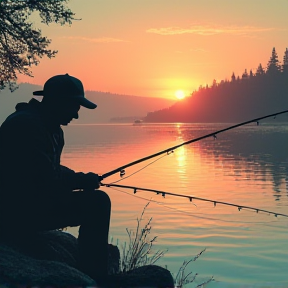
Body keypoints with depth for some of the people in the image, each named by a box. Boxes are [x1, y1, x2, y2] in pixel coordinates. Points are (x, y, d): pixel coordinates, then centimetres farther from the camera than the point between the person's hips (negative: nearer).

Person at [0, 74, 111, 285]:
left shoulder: (53, 130, 14)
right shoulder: (27, 125, -19)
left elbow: (53, 171, 20)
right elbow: (44, 183, -24)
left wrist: (81, 179, 1)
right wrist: (81, 181, -10)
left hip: (28, 203, 11)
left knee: (97, 201, 12)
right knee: (95, 204, -17)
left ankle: (95, 275, 18)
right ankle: (93, 278, -8)